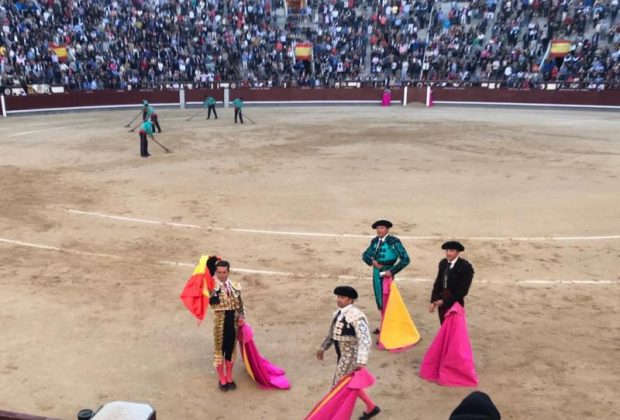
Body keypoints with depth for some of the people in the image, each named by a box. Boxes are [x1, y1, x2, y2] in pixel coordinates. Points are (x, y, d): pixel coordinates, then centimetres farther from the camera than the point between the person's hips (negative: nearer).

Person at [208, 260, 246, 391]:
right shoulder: (213, 287, -11)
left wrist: (242, 317, -3)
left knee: (231, 349, 15)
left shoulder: (235, 286, 2)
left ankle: (229, 378, 31)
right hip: (220, 322, -3)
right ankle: (222, 379, 25)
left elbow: (240, 303, 9)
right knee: (219, 349, 9)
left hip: (233, 322, 4)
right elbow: (211, 300, -28)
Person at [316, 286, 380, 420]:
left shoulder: (356, 315, -24)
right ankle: (371, 407, 36)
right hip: (342, 355, 9)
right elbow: (332, 333, 21)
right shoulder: (337, 314, 4)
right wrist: (323, 347, 28)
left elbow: (364, 339, -32)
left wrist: (361, 361, -41)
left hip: (351, 356, -9)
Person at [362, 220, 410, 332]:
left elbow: (405, 259, -18)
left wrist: (392, 271, -18)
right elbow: (365, 255, 11)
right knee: (379, 300, 17)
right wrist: (372, 261, -10)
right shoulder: (375, 241, 4)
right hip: (377, 273, 6)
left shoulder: (394, 242, -15)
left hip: (386, 274, -6)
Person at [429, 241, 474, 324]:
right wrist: (433, 301, 1)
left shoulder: (465, 266, -12)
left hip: (455, 302, -6)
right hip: (441, 302, 6)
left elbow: (463, 290, -14)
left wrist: (445, 301, -14)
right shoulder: (443, 263, 6)